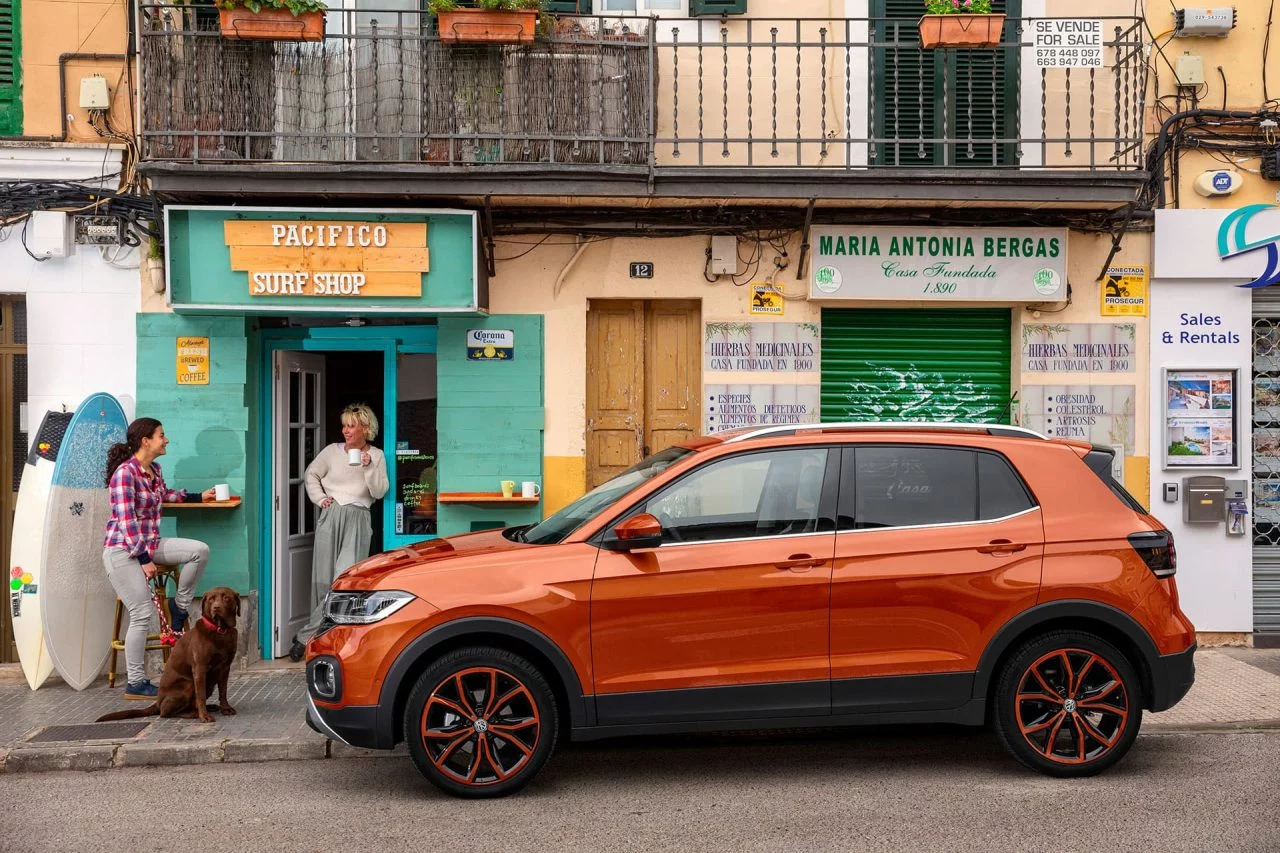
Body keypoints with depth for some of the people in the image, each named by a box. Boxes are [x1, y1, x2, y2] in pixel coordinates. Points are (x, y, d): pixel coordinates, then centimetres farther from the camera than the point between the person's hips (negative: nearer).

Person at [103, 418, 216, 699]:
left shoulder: (154, 469, 7)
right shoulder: (125, 473, -18)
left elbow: (165, 494, 31)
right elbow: (126, 521, -21)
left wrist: (198, 497, 30)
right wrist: (144, 559, -21)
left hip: (148, 543, 8)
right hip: (122, 549, -8)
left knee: (200, 550, -10)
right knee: (142, 613, -10)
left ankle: (180, 605, 7)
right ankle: (136, 684, 0)